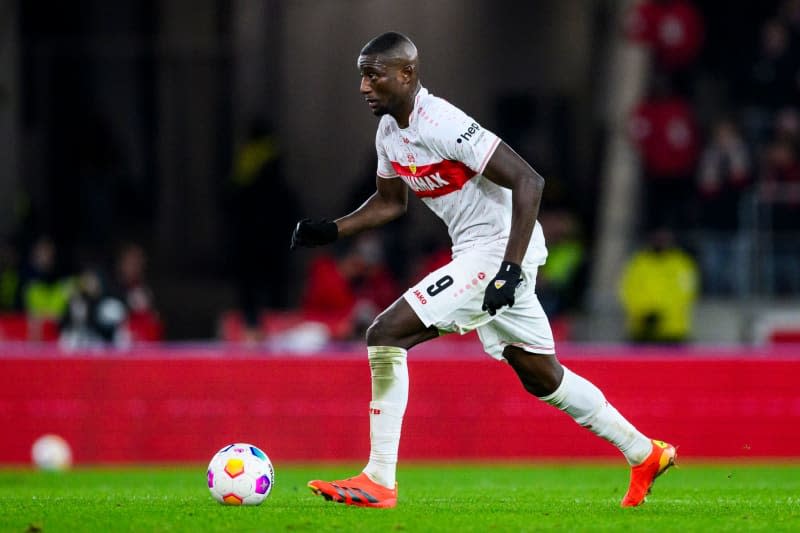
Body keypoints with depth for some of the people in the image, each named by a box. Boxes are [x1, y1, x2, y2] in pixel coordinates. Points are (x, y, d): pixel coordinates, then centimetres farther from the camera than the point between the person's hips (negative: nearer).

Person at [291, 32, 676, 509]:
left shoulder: (441, 124, -23)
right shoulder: (389, 131, 5)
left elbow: (528, 181, -25)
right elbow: (390, 202, 23)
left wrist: (511, 269, -30)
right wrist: (332, 230, 7)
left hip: (500, 250, -10)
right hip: (475, 254, 10)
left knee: (387, 334, -17)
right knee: (541, 377, 20)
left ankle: (379, 482, -15)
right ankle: (646, 454, 34)